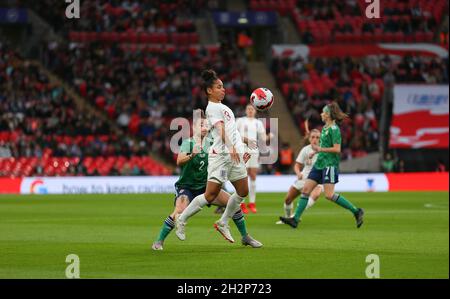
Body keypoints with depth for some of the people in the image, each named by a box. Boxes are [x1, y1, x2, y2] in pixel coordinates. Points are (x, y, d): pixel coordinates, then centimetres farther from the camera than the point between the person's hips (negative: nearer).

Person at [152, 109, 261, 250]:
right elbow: (179, 161, -32)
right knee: (179, 211, -30)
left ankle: (245, 237, 12)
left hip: (205, 186, 5)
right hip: (186, 186, -5)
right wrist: (192, 155, -52)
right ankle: (158, 241, -14)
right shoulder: (188, 142, -16)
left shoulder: (210, 143, -2)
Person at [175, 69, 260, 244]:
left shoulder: (222, 107, 21)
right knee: (210, 195, -12)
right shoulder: (212, 108, -8)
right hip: (220, 156, -9)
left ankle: (223, 223, 19)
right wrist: (231, 148, -35)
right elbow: (221, 130, -23)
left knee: (243, 191, 8)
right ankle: (181, 220, -1)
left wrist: (242, 150, 24)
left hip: (234, 155, 9)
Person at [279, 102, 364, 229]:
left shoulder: (334, 129, -13)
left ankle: (356, 211, -5)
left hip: (330, 165, -9)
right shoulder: (325, 128, 15)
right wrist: (316, 151, 16)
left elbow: (337, 149, -19)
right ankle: (295, 219, 2)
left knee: (329, 195, -15)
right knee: (306, 189, 2)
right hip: (319, 164, 9)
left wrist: (320, 149, -20)